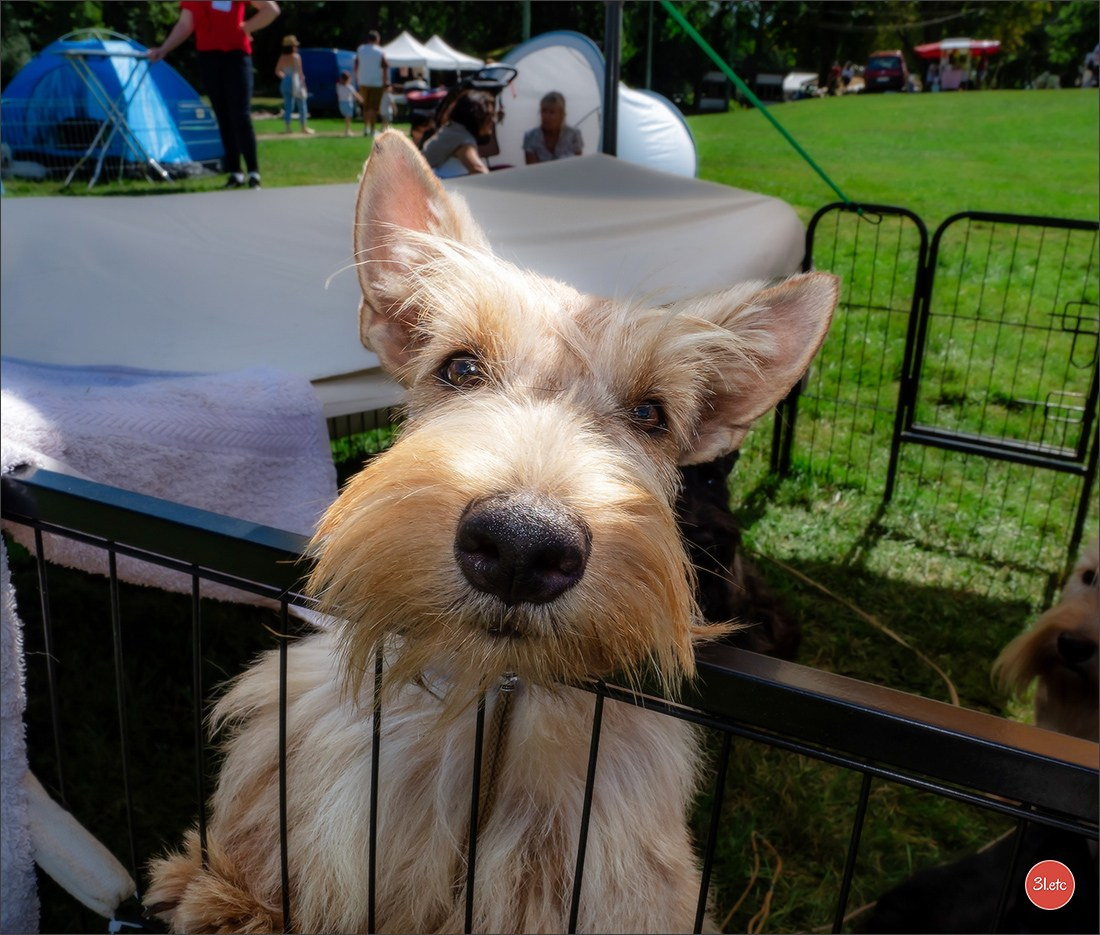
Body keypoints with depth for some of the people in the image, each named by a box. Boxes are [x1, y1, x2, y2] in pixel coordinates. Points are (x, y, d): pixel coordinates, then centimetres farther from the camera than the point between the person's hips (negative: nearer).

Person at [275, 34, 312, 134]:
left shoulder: (282, 58, 4)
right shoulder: (296, 57, -12)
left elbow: (277, 71, 8)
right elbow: (299, 72, -14)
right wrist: (303, 84, -8)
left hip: (285, 84, 5)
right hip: (295, 84, -5)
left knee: (288, 106, 9)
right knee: (302, 106, 5)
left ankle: (287, 127, 5)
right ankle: (303, 127, 5)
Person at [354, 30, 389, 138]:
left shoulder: (360, 50, 4)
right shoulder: (380, 52, -6)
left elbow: (356, 66, 8)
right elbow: (385, 67, -8)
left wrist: (357, 79, 16)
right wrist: (385, 81, -3)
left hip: (363, 83, 3)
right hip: (376, 83, -3)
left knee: (366, 107, 15)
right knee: (374, 108, 0)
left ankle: (365, 129, 13)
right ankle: (372, 130, -2)